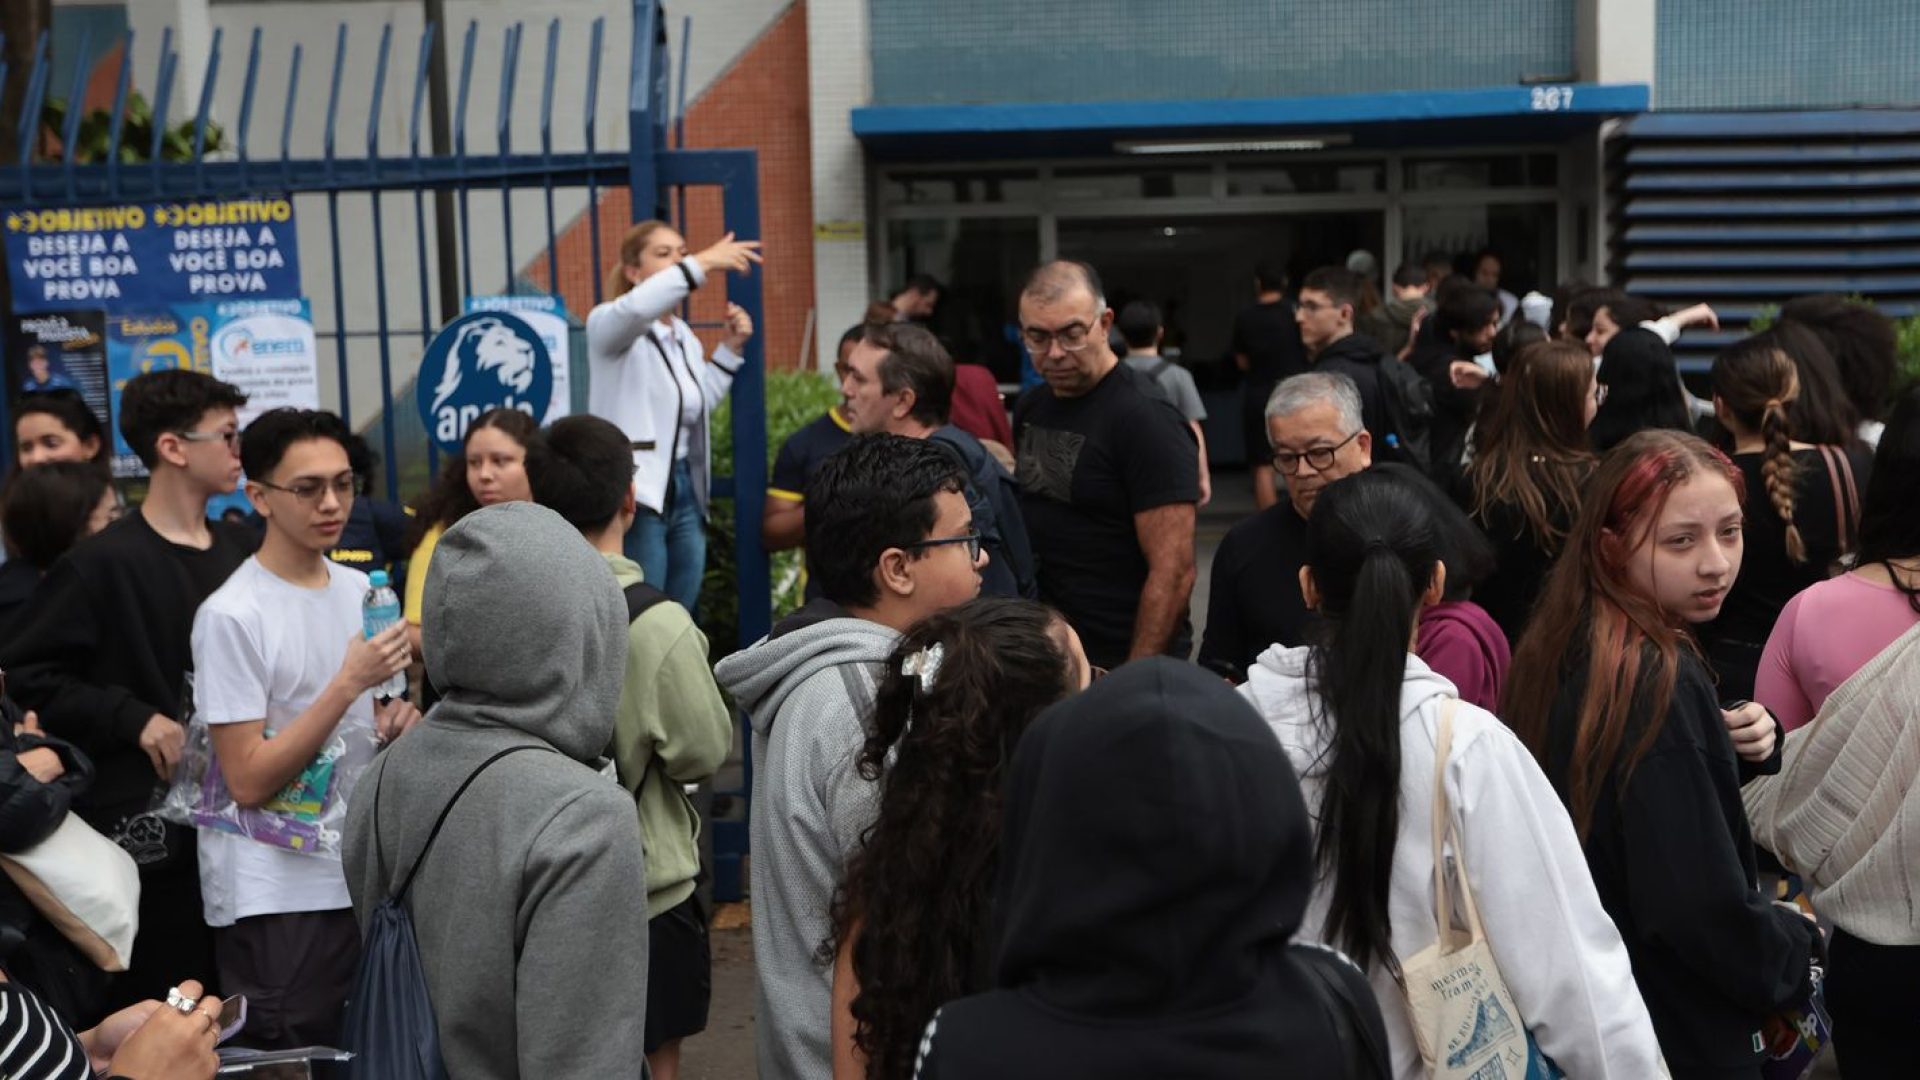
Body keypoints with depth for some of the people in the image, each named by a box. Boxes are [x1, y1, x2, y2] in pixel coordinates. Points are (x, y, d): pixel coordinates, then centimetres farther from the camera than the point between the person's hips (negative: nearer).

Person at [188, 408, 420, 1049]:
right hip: (277, 898, -6)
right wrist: (348, 684, -23)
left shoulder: (362, 590, 7)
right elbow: (248, 783, -18)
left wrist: (399, 720, -2)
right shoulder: (231, 616, -14)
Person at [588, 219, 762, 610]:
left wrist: (730, 349, 14)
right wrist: (703, 264, -33)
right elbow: (635, 309, -32)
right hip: (634, 497, -8)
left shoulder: (685, 336, 15)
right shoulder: (608, 324, -8)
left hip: (685, 494, 8)